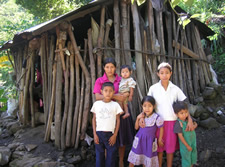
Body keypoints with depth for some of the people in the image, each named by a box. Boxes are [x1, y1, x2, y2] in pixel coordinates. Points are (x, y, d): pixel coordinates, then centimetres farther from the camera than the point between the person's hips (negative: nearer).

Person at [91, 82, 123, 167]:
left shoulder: (115, 105, 0)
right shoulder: (96, 104, 2)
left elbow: (118, 120, 3)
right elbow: (94, 119, 6)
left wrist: (115, 135, -3)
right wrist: (94, 134, 0)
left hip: (110, 134, -1)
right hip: (99, 134, 1)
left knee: (111, 156, 3)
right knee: (99, 155, 7)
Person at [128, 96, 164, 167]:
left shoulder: (156, 118, -20)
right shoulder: (142, 116, -5)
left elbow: (161, 128, -6)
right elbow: (136, 127, 3)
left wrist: (160, 140, 1)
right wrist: (138, 118, -11)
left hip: (149, 140, -3)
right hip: (140, 139, 3)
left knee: (147, 159, 13)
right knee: (132, 160, 11)